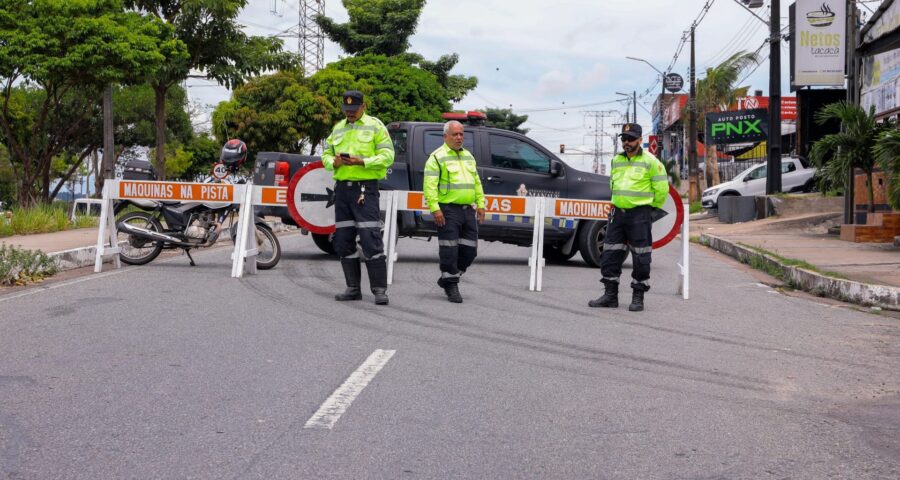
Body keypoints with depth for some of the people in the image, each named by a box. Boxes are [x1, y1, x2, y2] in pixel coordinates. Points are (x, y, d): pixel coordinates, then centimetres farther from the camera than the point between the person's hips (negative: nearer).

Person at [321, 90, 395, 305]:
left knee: (370, 240, -12)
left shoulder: (375, 126, 1)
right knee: (343, 242, 8)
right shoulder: (338, 128, 18)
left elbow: (387, 156, -7)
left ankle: (379, 289, -7)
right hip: (342, 188, 6)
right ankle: (353, 288, 17)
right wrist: (333, 162, -6)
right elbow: (325, 154, 17)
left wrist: (361, 162, -19)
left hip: (365, 188, -6)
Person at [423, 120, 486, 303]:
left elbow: (477, 183, 23)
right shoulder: (437, 157, -4)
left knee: (469, 250, 7)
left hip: (468, 210, 7)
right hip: (448, 210, -7)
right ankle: (451, 286, 4)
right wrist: (435, 208, -19)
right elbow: (430, 185, -11)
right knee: (450, 250, -6)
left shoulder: (468, 156, 19)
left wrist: (480, 204, 14)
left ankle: (447, 279, 22)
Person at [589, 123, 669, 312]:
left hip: (640, 214, -6)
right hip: (617, 212, 6)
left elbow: (662, 189, -4)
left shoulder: (650, 161, -6)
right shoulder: (616, 160, 12)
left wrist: (650, 207, 5)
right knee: (610, 254, 5)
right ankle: (610, 295, 13)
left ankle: (638, 297, 7)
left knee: (640, 257, -1)